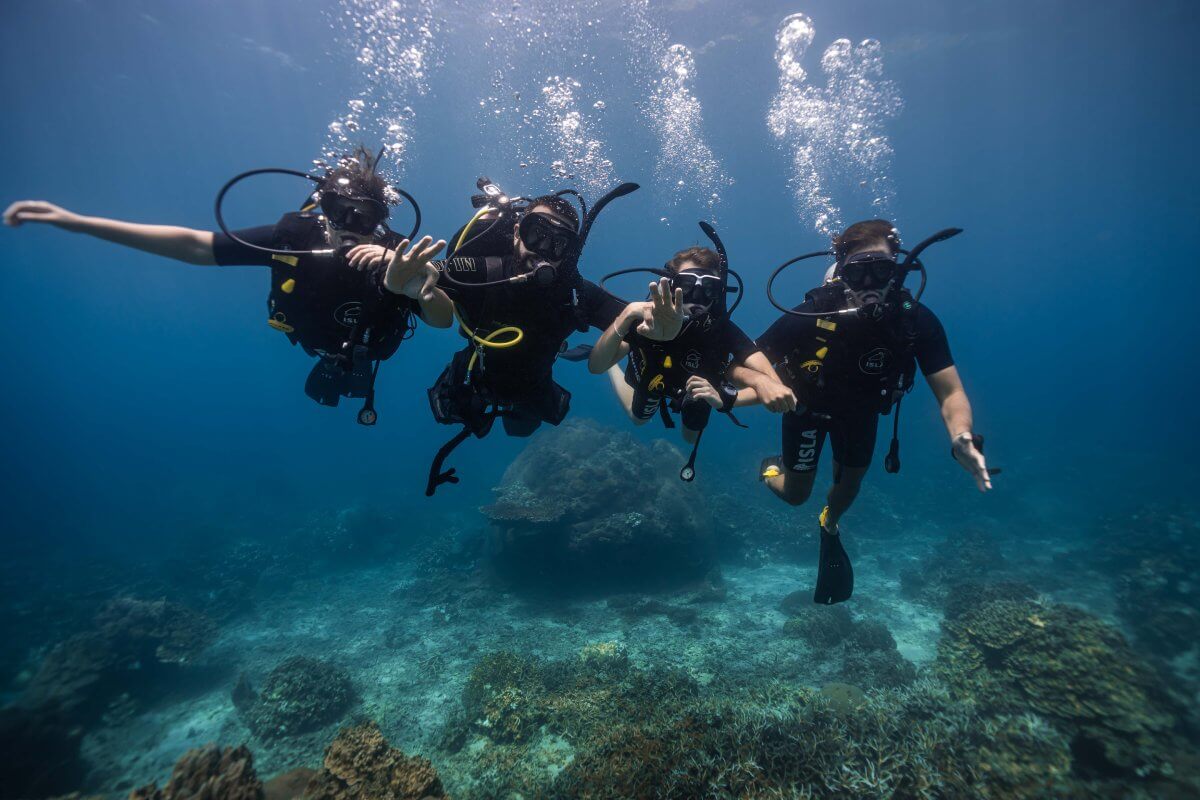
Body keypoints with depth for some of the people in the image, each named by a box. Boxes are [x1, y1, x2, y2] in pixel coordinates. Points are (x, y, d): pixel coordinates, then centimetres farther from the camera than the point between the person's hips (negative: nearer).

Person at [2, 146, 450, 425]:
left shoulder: (391, 257, -43)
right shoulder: (295, 236, -37)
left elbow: (444, 319, -51)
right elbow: (195, 245, -30)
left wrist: (409, 285, -72)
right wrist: (77, 221, -31)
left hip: (369, 351, -1)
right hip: (321, 346, 1)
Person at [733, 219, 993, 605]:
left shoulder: (916, 321, -30)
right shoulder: (810, 316, -37)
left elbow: (951, 392, -27)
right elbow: (739, 365, -33)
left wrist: (963, 439, -48)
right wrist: (761, 381, -57)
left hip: (861, 409, 3)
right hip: (808, 403, -2)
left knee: (850, 482, 21)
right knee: (795, 495, 6)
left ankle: (829, 528, 57)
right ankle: (773, 468, 44)